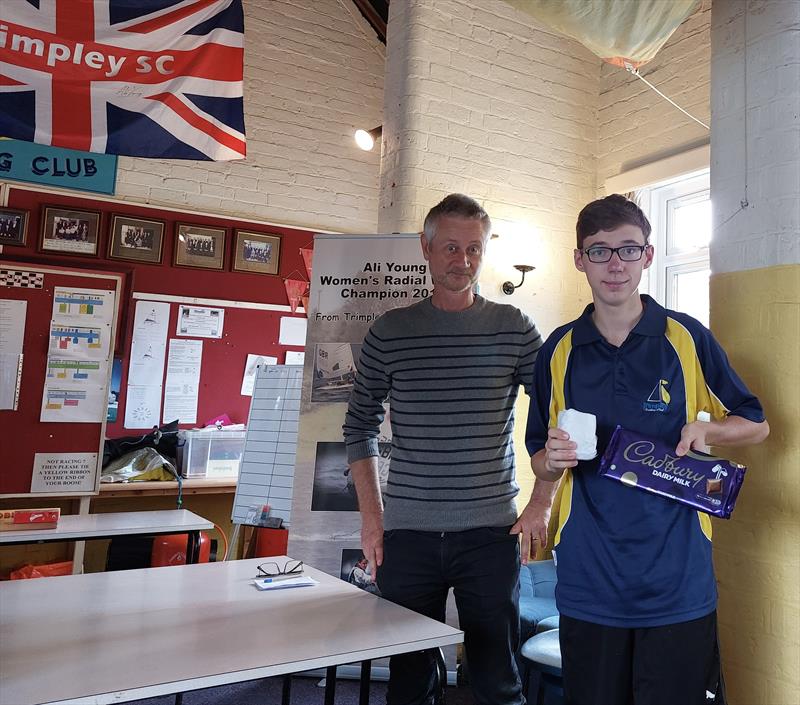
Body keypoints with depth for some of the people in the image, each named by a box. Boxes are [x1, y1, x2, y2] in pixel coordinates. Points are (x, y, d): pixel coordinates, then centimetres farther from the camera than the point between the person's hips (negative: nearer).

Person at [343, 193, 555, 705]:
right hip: (406, 534, 1)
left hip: (491, 533, 0)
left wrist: (542, 504, -1)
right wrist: (371, 514, 2)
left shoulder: (515, 329, 1)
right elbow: (361, 426, 8)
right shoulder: (390, 332, 2)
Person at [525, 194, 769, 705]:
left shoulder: (687, 338, -1)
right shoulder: (559, 351, 4)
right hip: (589, 581, 2)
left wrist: (705, 430, -12)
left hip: (678, 580, -1)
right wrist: (554, 458, -14)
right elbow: (540, 462, 9)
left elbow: (756, 424, 9)